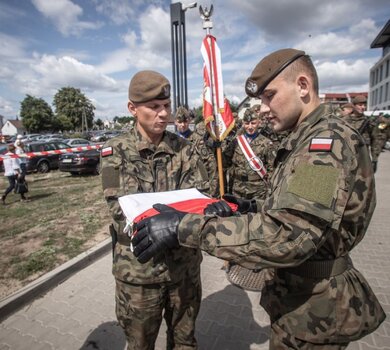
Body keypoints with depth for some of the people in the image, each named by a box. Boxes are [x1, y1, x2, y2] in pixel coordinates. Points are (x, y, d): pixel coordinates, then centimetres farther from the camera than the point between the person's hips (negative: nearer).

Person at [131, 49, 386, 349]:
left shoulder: (327, 142, -25)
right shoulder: (314, 140, 9)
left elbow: (284, 236, -36)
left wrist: (185, 228, -34)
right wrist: (253, 209, 0)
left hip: (311, 309, -8)